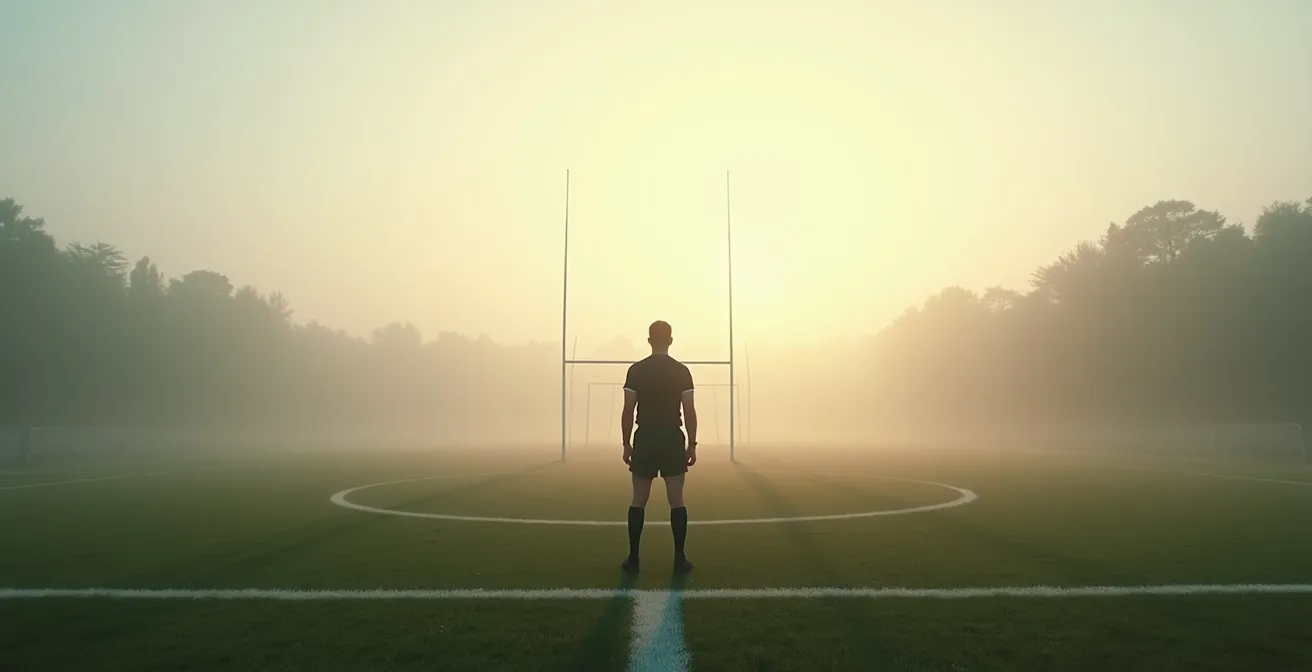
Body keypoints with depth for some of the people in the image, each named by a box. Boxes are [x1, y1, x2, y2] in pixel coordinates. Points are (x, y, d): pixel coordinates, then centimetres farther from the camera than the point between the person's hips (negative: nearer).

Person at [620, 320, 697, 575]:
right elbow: (689, 411, -4)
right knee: (677, 500, 4)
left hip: (644, 439, 0)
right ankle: (679, 559, 6)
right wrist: (692, 445, 3)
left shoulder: (636, 370, -2)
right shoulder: (682, 371, -2)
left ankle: (633, 558, 10)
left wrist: (626, 444, 5)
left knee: (638, 500, 7)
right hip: (673, 439, 0)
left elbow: (628, 411, -3)